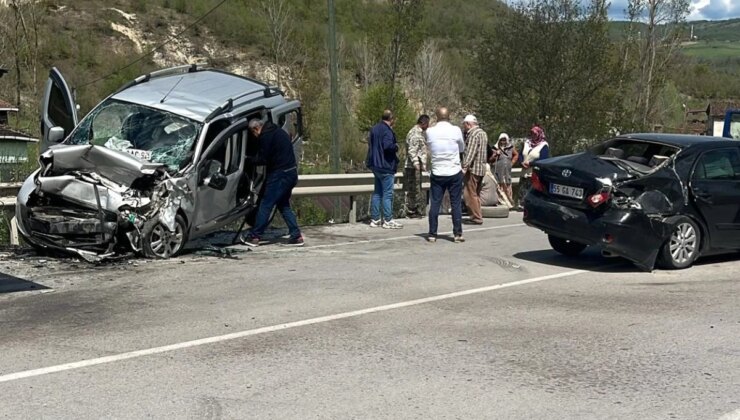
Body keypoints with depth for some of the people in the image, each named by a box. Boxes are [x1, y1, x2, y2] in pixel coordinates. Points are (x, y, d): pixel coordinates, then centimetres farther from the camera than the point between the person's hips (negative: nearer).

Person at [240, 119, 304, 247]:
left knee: (266, 205, -3)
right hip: (291, 172, 9)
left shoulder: (266, 136, -12)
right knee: (283, 205, 16)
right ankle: (296, 236, 12)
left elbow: (263, 159, -14)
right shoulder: (278, 131, 17)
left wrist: (251, 159, 4)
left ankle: (254, 236, 1)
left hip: (280, 174, -9)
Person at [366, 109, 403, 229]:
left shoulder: (374, 129, 12)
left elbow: (370, 144, 20)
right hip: (385, 166, -9)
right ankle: (388, 220, -2)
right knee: (388, 194, -4)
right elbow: (388, 145, -29)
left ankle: (375, 219, 16)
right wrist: (396, 146, -12)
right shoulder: (387, 130, -17)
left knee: (377, 192, 14)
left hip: (376, 165, 9)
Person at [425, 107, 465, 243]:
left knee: (435, 203, 6)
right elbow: (462, 148, 9)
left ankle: (432, 234, 7)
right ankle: (458, 233, 6)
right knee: (456, 203, 5)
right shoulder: (456, 130, -7)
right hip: (454, 172, -1)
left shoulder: (429, 132, -4)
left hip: (437, 173, 1)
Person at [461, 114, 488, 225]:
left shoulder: (473, 134, -14)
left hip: (473, 168, -10)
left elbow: (470, 153, -23)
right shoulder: (483, 133, 16)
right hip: (481, 168, 10)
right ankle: (477, 215, 19)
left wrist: (464, 167, -27)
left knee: (470, 194, -6)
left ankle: (476, 217, -7)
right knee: (476, 194, 15)